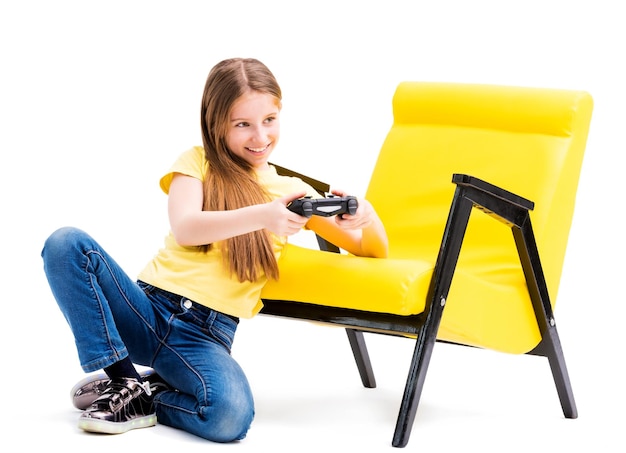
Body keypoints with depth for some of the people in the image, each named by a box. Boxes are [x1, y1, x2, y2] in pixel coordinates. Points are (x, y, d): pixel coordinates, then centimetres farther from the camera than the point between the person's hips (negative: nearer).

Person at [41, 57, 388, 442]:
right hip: (148, 306, 1)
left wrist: (366, 216, -12)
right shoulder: (198, 163, 10)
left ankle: (141, 398, -4)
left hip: (207, 334, 0)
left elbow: (373, 250, 14)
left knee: (230, 415, -34)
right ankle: (120, 376, -14)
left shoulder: (292, 190, 15)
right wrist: (262, 215, -29)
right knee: (66, 244, -24)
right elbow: (185, 229, -11)